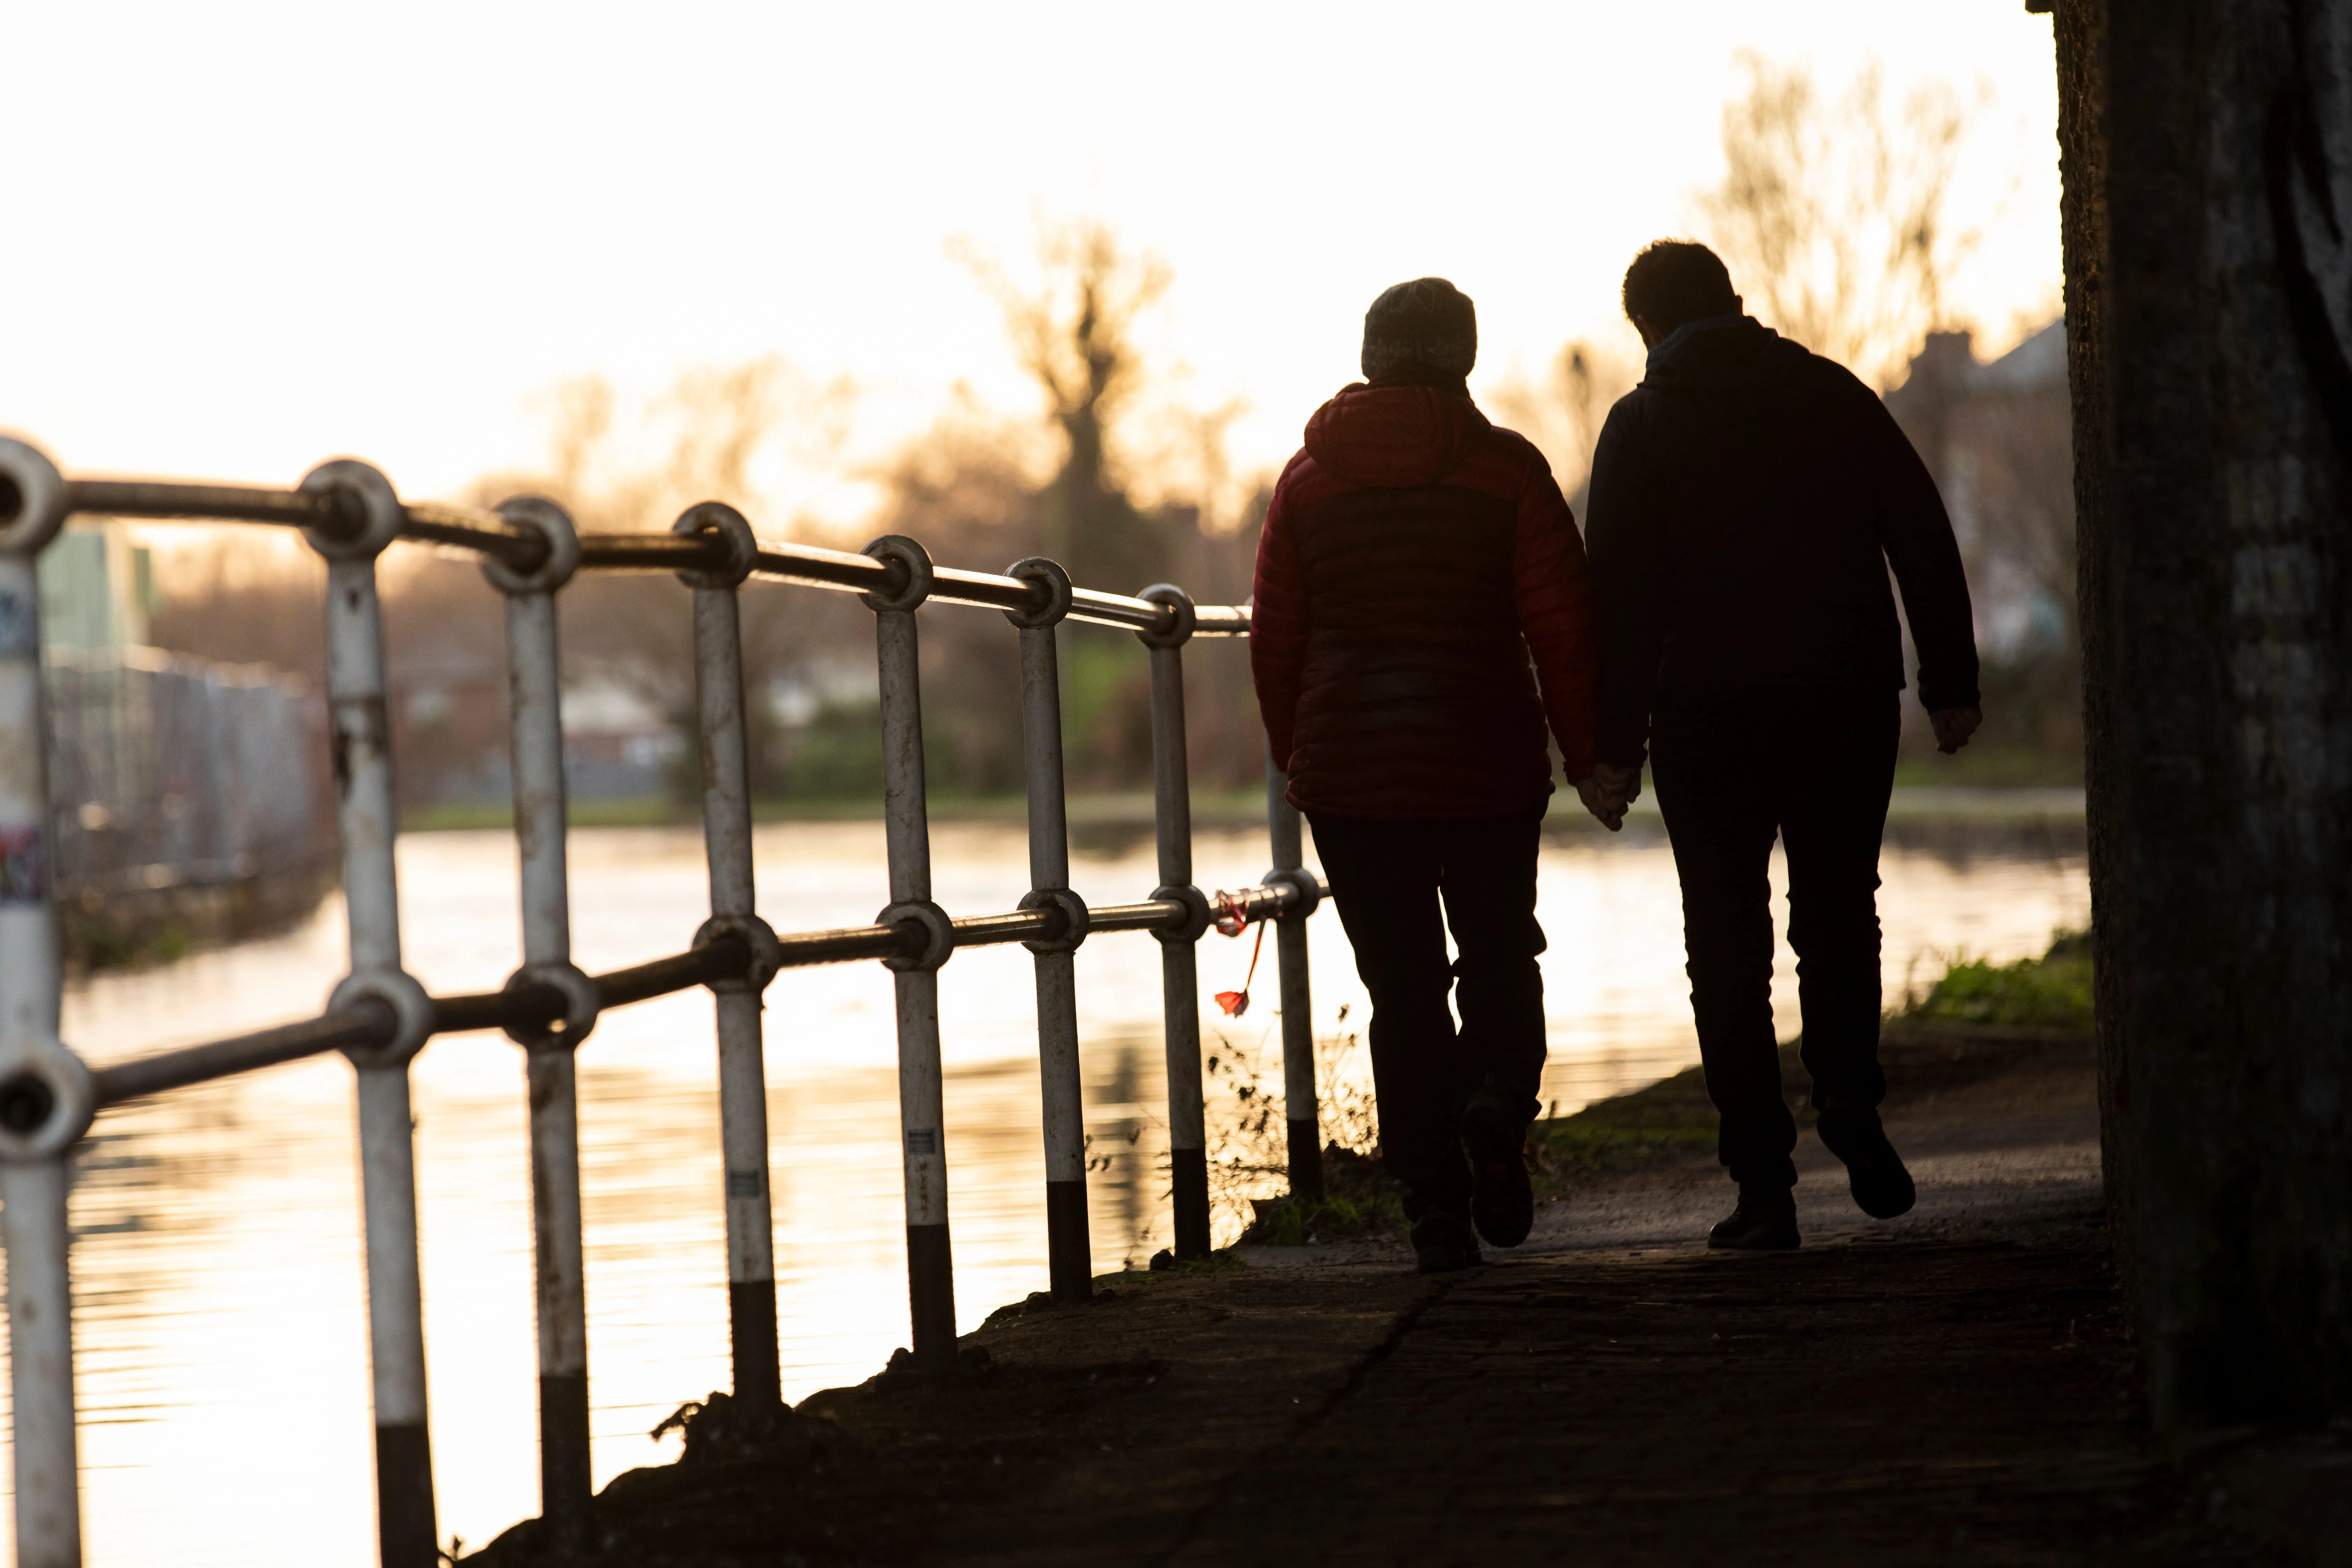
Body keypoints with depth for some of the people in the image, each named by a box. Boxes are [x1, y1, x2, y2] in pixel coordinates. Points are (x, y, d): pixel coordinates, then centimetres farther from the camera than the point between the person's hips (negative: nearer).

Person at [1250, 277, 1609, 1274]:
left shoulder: (1310, 479, 4)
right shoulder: (1507, 470, -3)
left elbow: (1274, 635, 7)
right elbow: (1560, 623, -7)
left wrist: (1294, 756, 19)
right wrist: (1584, 748, 2)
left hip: (1349, 772, 1)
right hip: (1487, 763, -1)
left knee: (1401, 985, 6)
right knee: (1500, 951, 17)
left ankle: (1435, 1201, 0)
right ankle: (1497, 1095, -12)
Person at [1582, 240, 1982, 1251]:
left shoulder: (1644, 425, -1)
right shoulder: (1834, 393, 6)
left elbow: (1620, 591, -7)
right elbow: (1924, 539, 5)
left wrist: (1616, 743, -5)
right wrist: (1951, 682, 9)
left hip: (1711, 713, -2)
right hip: (1849, 702, 2)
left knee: (1729, 943, 4)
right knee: (1839, 912, 18)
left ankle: (1764, 1183, -2)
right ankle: (1849, 1101, -4)